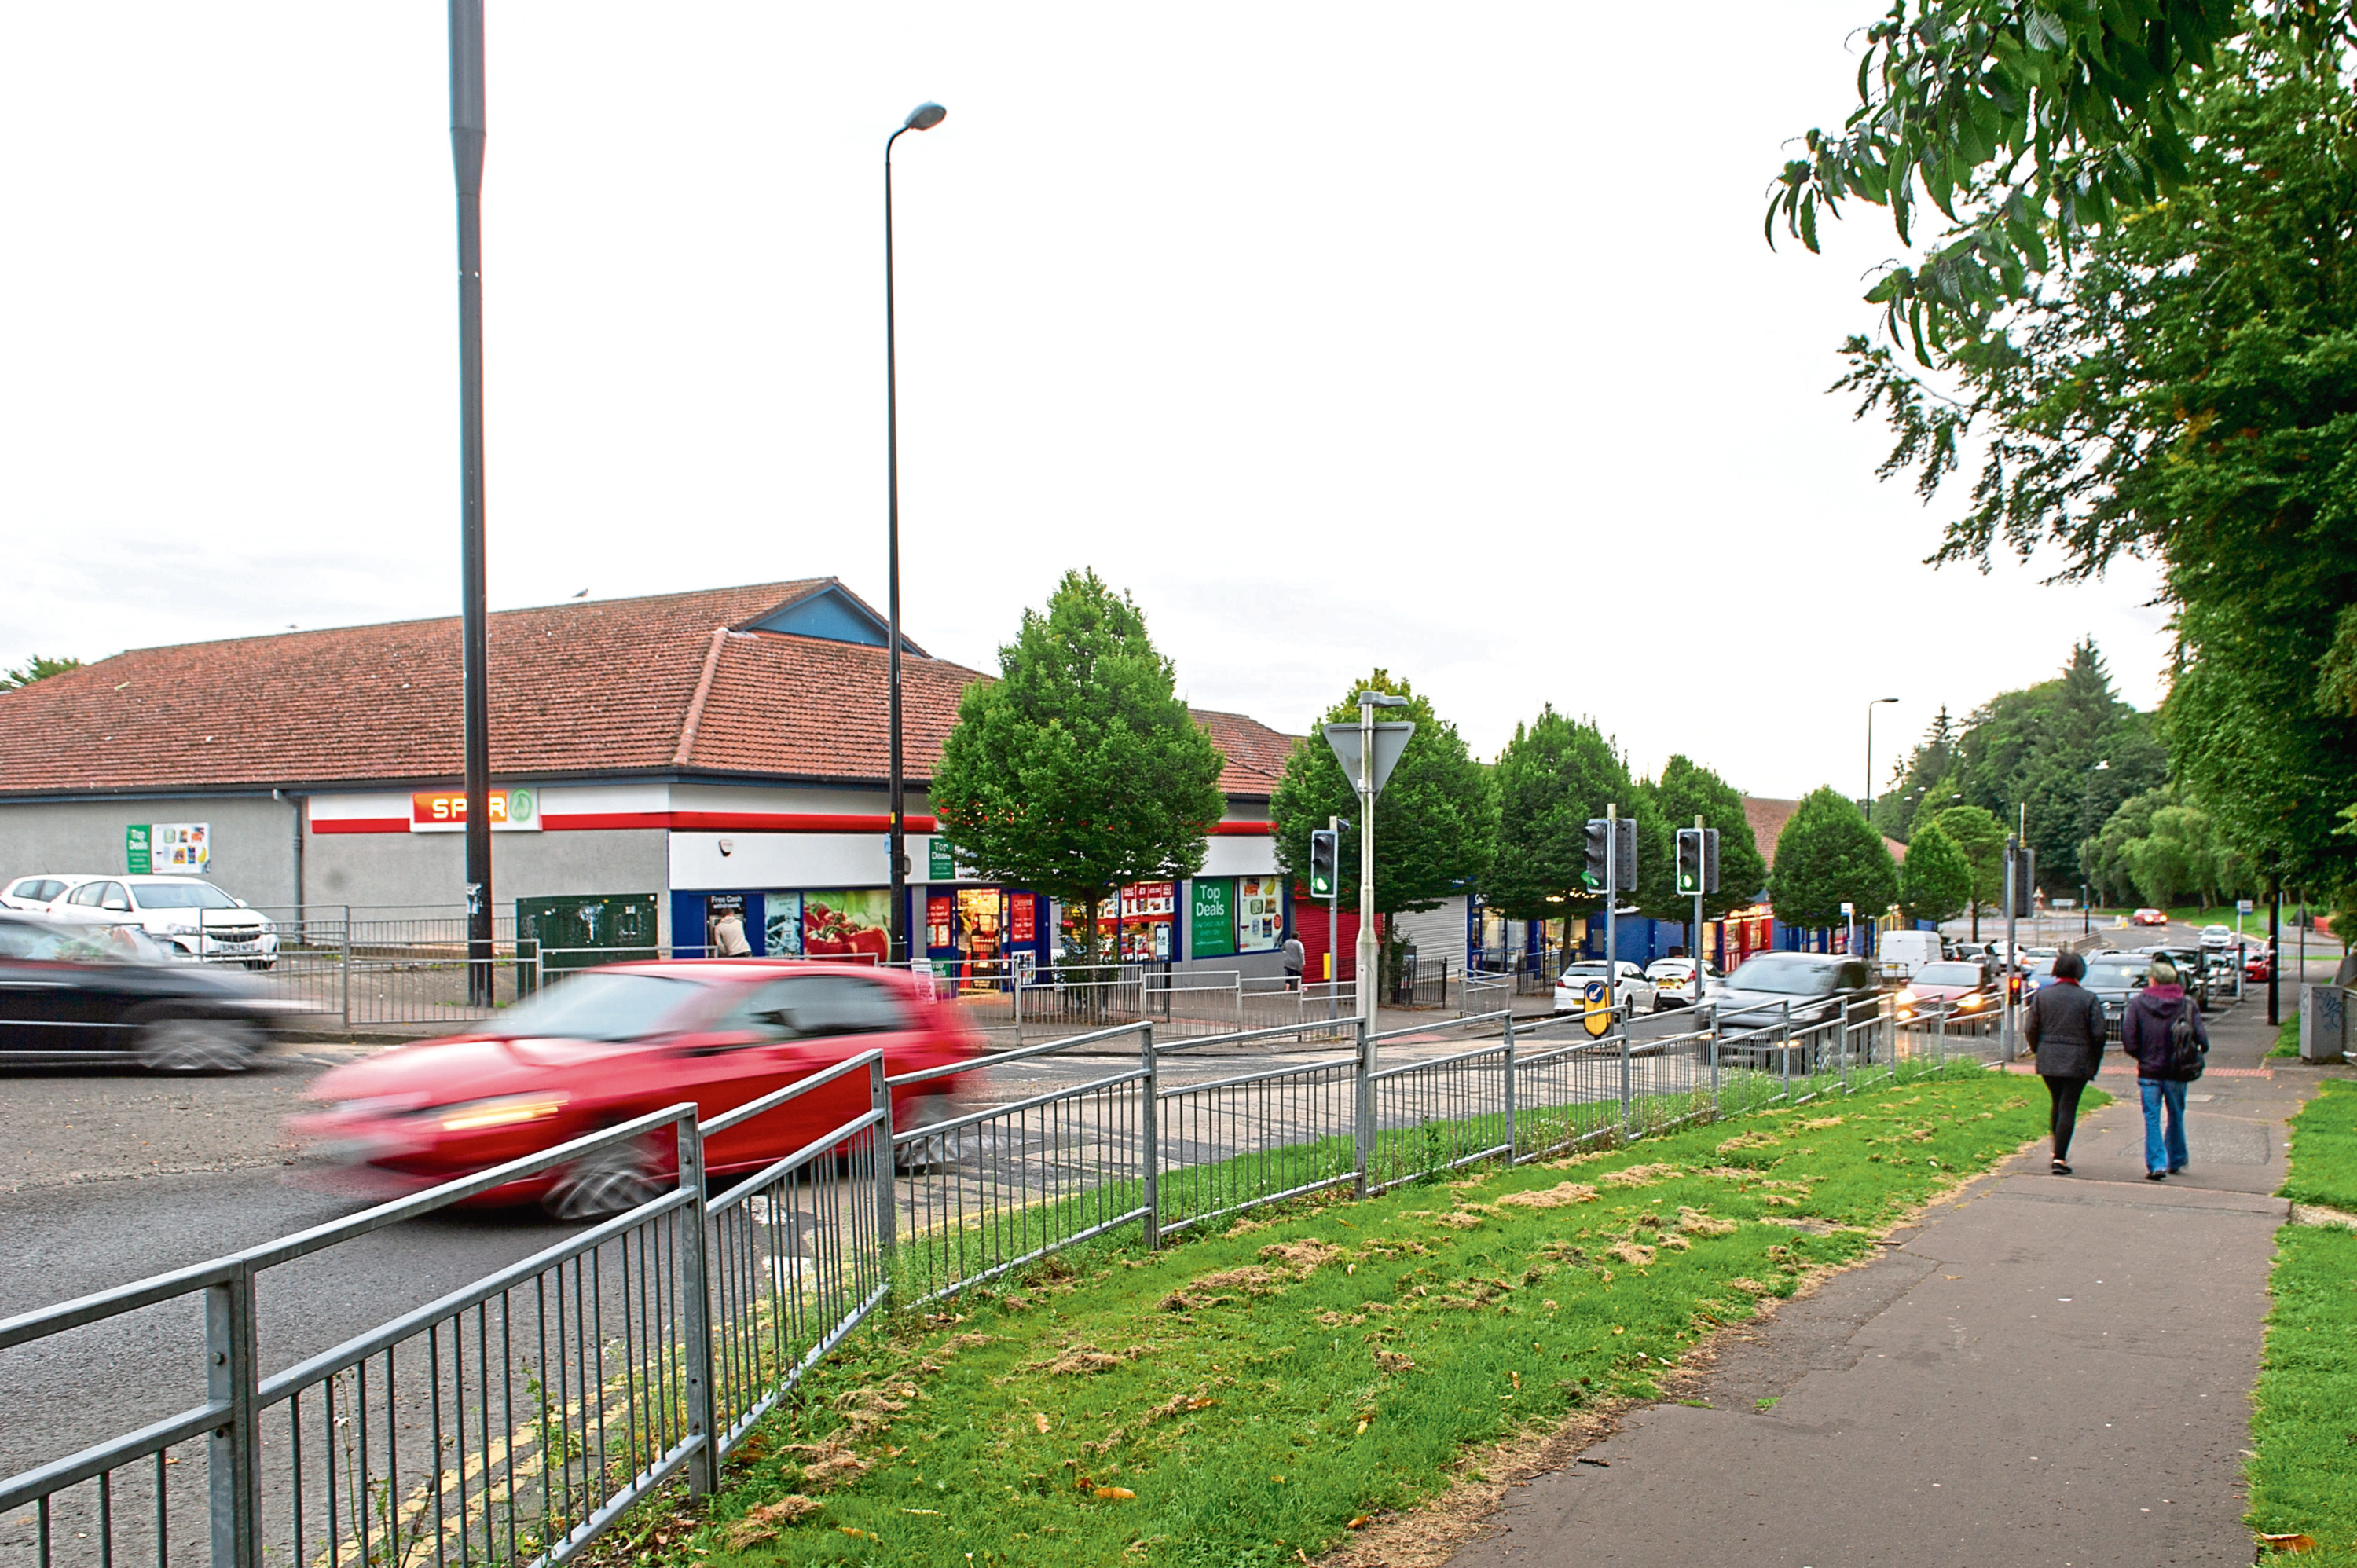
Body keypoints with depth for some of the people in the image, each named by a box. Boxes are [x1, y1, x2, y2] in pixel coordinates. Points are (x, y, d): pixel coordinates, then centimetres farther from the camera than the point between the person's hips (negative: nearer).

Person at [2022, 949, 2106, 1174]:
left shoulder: (2042, 995, 2)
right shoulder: (2089, 999, -5)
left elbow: (2030, 1030, 2)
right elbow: (2098, 1034, -7)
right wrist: (2095, 1062, 5)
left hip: (2048, 1061, 3)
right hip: (2078, 1062, -3)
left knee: (2058, 1104, 19)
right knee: (2068, 1108, 0)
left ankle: (2057, 1153, 25)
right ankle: (2060, 1158, -5)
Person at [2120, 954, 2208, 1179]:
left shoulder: (2138, 1003, -5)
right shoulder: (2187, 1004, -2)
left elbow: (2128, 1041, -7)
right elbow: (2201, 1038, -7)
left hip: (2149, 1070, -2)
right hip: (2177, 1072, 2)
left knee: (2152, 1119, 2)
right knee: (2176, 1117, 17)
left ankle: (2156, 1164, -7)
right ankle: (2176, 1161, 30)